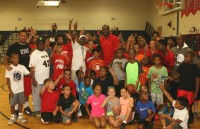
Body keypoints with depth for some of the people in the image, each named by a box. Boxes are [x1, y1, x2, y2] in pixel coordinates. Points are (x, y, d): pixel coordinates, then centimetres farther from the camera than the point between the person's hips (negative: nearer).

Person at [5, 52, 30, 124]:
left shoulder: (22, 67, -4)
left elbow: (29, 74, -8)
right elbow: (8, 80, -8)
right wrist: (10, 91, -10)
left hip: (21, 90, 2)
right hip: (13, 90, -2)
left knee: (21, 103, 13)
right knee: (12, 104, 9)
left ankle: (20, 116, 28)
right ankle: (12, 117, 25)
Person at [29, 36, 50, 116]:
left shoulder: (45, 53, 10)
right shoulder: (34, 54, -13)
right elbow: (32, 68, -16)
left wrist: (49, 76, 14)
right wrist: (33, 80, -19)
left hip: (46, 79, 7)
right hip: (38, 80, -7)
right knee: (37, 95, 6)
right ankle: (37, 110, 20)